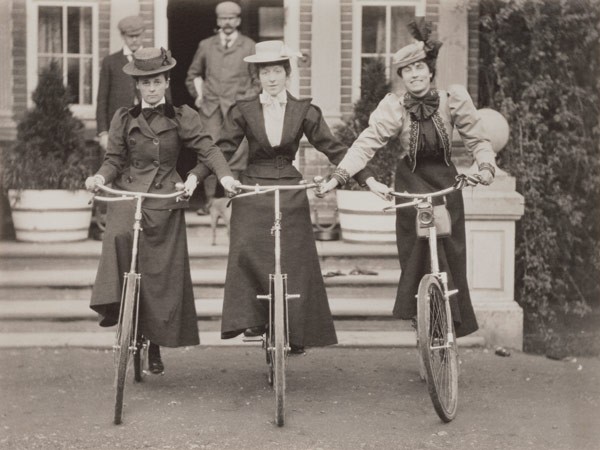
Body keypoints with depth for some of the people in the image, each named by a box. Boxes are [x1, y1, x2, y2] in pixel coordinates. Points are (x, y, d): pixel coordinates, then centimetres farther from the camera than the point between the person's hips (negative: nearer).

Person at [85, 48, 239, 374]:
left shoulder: (182, 117, 4)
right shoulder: (124, 118, 8)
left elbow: (206, 148, -5)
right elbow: (114, 160, 7)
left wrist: (224, 175, -22)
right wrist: (101, 177, -14)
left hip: (165, 200, 0)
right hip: (128, 194, 0)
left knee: (162, 273, 1)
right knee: (119, 236, -33)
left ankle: (155, 345, 14)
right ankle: (115, 304, -24)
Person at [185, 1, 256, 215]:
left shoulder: (249, 46, 8)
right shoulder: (206, 45, 14)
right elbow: (193, 74, 25)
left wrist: (250, 99, 0)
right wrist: (198, 94, 12)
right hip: (210, 107, 2)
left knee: (236, 155, -10)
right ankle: (209, 200, 3)